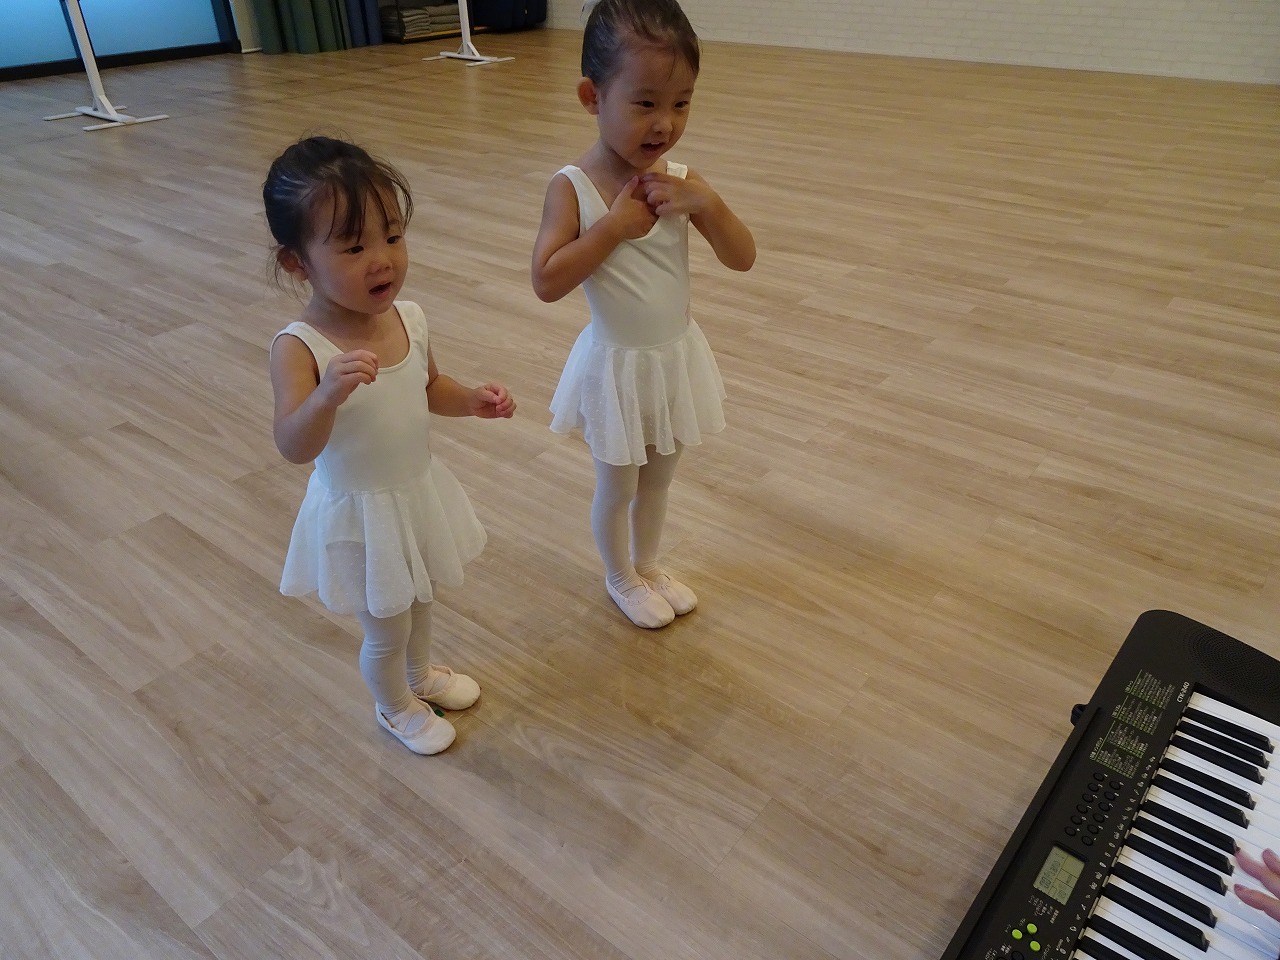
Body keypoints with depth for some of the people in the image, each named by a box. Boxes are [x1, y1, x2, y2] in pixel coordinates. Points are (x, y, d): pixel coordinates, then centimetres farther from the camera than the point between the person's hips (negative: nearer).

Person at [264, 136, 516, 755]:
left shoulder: (410, 318, -10)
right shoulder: (299, 348, -28)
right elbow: (294, 447, -38)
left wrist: (473, 400, -10)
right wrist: (327, 394, -56)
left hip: (419, 492, 6)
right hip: (361, 515, -6)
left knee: (418, 599, 30)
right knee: (386, 629, 16)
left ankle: (420, 674, 59)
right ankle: (395, 707, 47)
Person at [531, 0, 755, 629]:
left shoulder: (677, 179, -6)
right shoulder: (573, 187, -18)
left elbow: (742, 259, -7)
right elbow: (546, 282, -26)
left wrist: (706, 203, -23)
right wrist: (614, 225, -27)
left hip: (676, 358, 4)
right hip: (616, 365, -4)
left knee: (658, 480, 23)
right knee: (617, 488, 16)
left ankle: (648, 566, 47)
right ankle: (620, 578, 42)